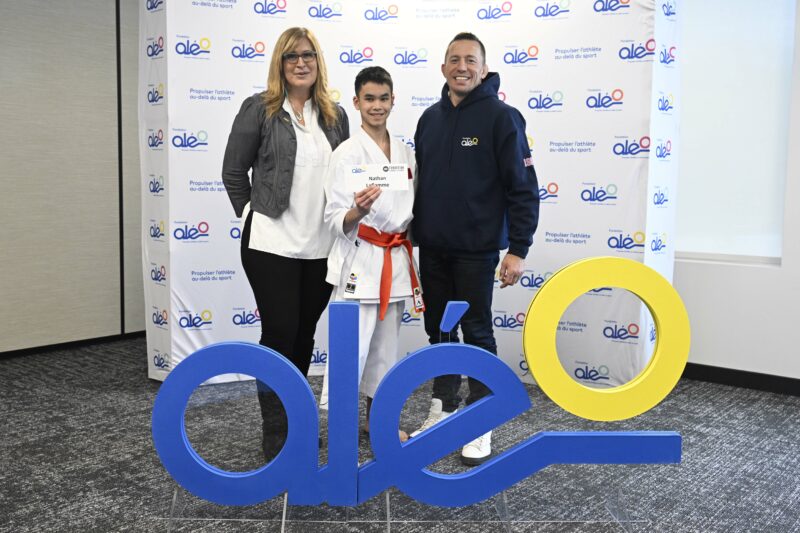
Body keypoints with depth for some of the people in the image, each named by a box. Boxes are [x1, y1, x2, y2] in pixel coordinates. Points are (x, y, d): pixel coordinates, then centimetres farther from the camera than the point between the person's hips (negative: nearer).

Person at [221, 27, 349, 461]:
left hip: (321, 247, 4)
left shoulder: (335, 116, 9)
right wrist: (253, 216, 1)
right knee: (280, 335, -1)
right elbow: (233, 172, 0)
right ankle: (277, 438, 11)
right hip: (272, 243, -4)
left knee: (304, 335, 13)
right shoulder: (259, 109, -3)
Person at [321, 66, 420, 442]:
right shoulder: (346, 153, -8)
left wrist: (408, 255, 12)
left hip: (396, 261, 6)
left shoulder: (405, 153, 9)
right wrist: (358, 212, -31)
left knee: (386, 344, 15)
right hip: (359, 260, -6)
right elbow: (335, 220, -12)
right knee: (351, 349, -9)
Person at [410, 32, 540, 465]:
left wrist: (518, 249, -16)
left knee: (476, 332, 2)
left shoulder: (501, 117, -8)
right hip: (432, 249, 6)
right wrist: (415, 234, 14)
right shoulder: (431, 118, 9)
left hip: (476, 250, -5)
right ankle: (442, 411, 27)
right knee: (439, 329, 13)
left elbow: (523, 189, -11)